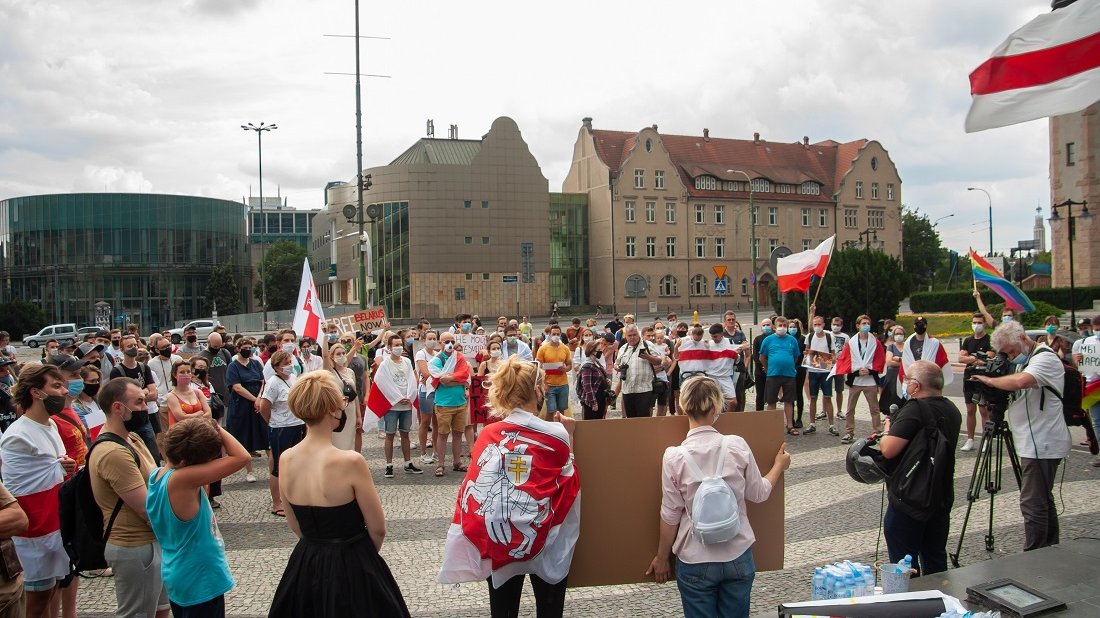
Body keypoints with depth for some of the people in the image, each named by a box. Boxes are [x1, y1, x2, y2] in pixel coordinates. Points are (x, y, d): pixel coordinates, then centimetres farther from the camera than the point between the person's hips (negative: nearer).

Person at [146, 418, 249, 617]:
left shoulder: (157, 474, -4)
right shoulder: (182, 479, -30)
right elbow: (242, 457, -31)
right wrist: (218, 429, -20)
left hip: (180, 577, 9)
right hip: (200, 582, -9)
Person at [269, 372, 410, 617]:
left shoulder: (286, 459, -8)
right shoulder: (350, 462, -25)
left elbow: (295, 525, 6)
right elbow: (378, 529, -14)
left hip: (304, 564, 5)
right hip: (351, 566, -5)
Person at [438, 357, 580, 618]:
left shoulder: (487, 434, -5)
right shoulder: (556, 433, -12)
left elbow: (473, 485, 0)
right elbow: (568, 481, 1)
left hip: (494, 541, 3)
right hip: (541, 541, -2)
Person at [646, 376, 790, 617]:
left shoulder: (674, 456, -14)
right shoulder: (737, 446, -11)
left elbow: (671, 516, -7)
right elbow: (758, 494, 4)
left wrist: (661, 558, 7)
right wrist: (779, 465, 22)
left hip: (696, 561, -2)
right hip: (738, 556, 2)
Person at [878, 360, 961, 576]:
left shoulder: (914, 409, -21)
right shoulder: (952, 410, 6)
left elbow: (888, 450, -26)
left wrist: (887, 428, -7)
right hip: (942, 499, 8)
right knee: (936, 562, 18)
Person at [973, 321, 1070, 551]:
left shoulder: (1045, 357, -15)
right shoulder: (1027, 359, 16)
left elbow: (1021, 381, -35)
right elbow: (1017, 388, 20)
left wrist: (990, 380, -21)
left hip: (1042, 445, -11)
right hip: (1036, 444, 11)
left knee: (1033, 504, -9)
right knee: (1043, 501, 18)